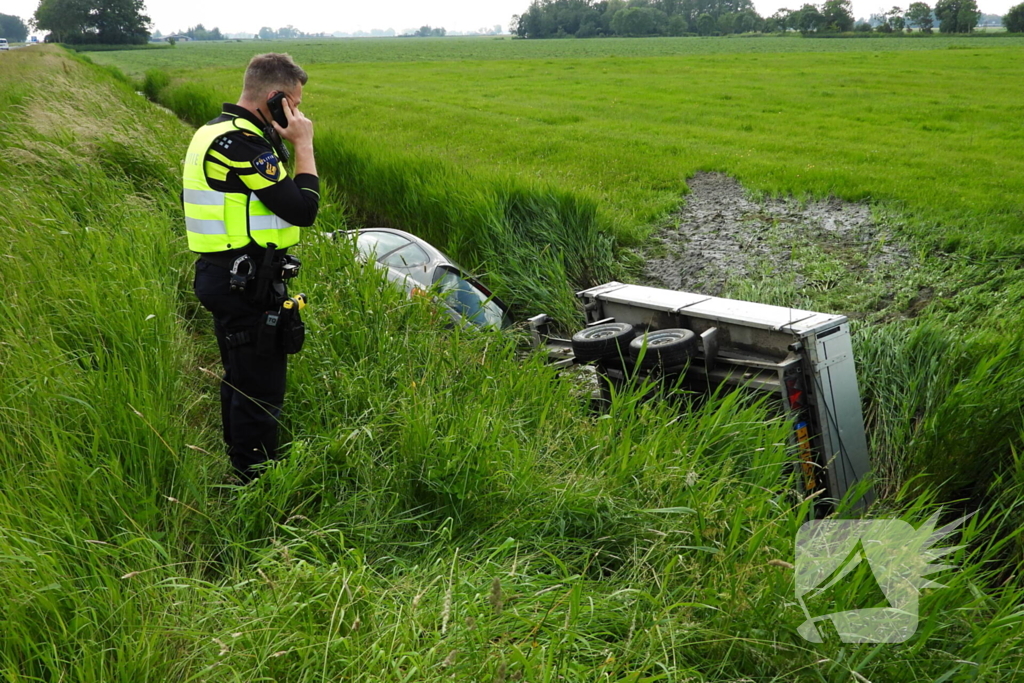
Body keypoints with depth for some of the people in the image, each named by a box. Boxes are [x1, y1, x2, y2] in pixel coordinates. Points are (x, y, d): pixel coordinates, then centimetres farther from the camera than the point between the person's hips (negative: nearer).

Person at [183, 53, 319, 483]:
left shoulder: (216, 132, 13)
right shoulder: (243, 142, -21)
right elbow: (303, 210, -21)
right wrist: (303, 145, -14)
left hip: (226, 276, 11)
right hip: (248, 285, -11)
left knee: (240, 379, 22)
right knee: (261, 388, -1)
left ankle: (240, 466, 36)